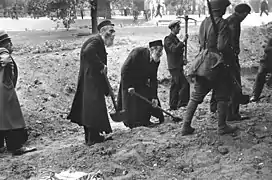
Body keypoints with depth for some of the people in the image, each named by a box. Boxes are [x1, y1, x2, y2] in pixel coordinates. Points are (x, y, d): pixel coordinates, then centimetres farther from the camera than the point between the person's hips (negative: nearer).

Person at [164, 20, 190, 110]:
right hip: (174, 67, -9)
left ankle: (173, 106, 18)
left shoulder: (175, 38, 18)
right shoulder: (168, 39, -10)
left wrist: (182, 60, 10)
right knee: (185, 84, -13)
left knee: (175, 86, 12)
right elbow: (174, 49, -27)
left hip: (178, 66, 9)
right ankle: (182, 103, -8)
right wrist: (183, 41, -24)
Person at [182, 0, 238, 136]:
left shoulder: (204, 22, 9)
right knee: (222, 97, 9)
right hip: (217, 64, -6)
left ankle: (186, 126, 9)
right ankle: (222, 127, 14)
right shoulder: (222, 24, -13)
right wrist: (231, 52, -1)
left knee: (196, 96, 11)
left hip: (203, 62, 6)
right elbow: (222, 46, -19)